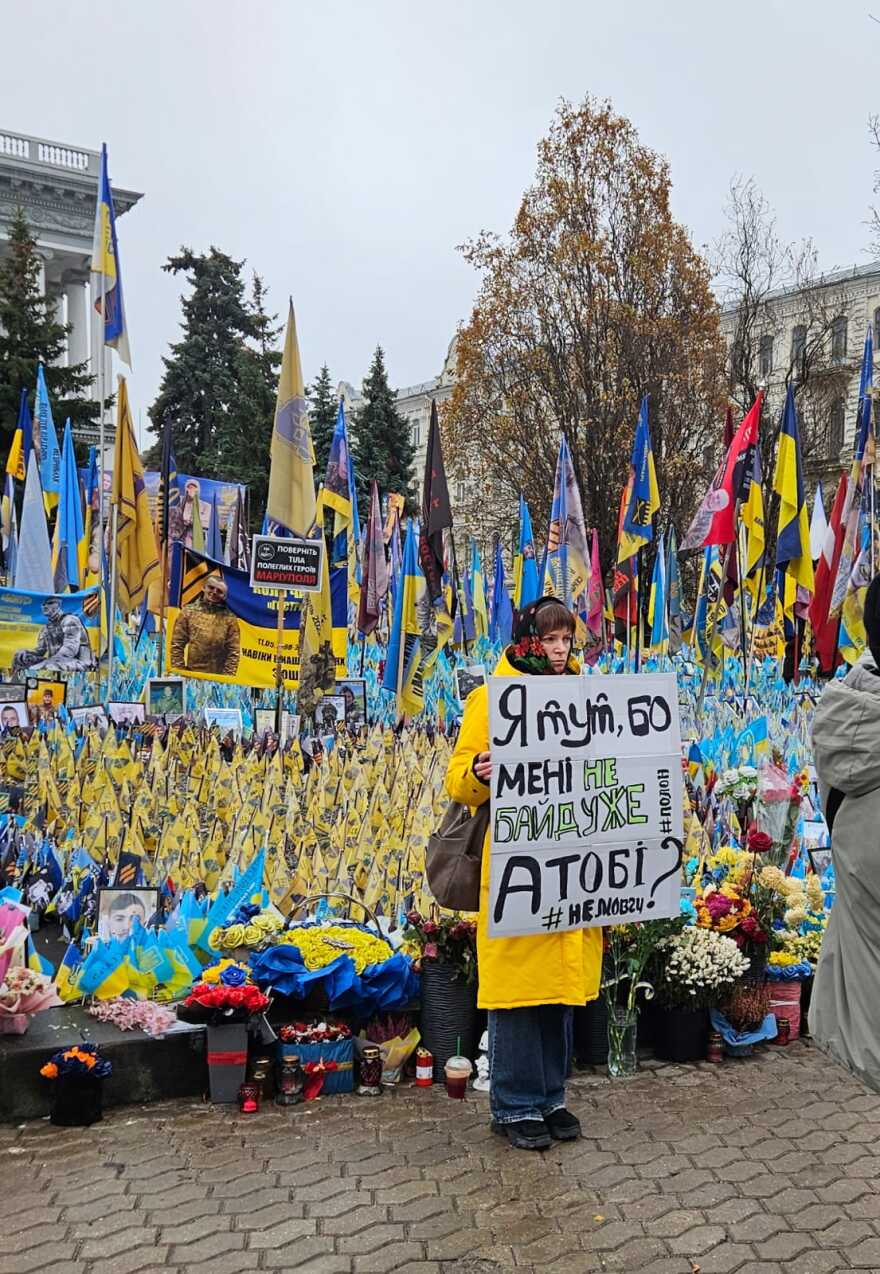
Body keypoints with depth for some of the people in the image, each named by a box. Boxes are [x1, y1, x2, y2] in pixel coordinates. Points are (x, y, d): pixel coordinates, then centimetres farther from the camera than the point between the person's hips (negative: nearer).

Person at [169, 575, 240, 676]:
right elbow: (177, 645, 3)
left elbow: (234, 651, -1)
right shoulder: (189, 612, 2)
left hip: (218, 678, 0)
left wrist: (226, 678, -9)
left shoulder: (229, 618, 0)